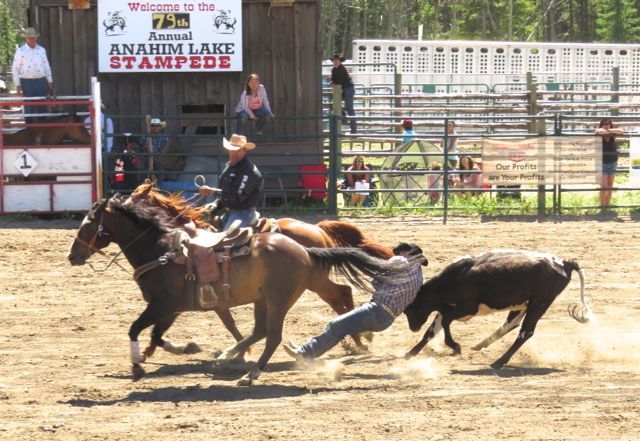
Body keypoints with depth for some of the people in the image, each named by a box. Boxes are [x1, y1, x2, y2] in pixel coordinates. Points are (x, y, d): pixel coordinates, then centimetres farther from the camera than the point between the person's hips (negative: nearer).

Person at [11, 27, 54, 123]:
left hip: (40, 81, 3)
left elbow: (46, 66, 15)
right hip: (27, 82, -3)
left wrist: (50, 82, 12)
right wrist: (17, 85, -6)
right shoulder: (20, 51, -2)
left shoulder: (41, 50, 9)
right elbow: (15, 69, -1)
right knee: (29, 107, -2)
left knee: (42, 107, 2)